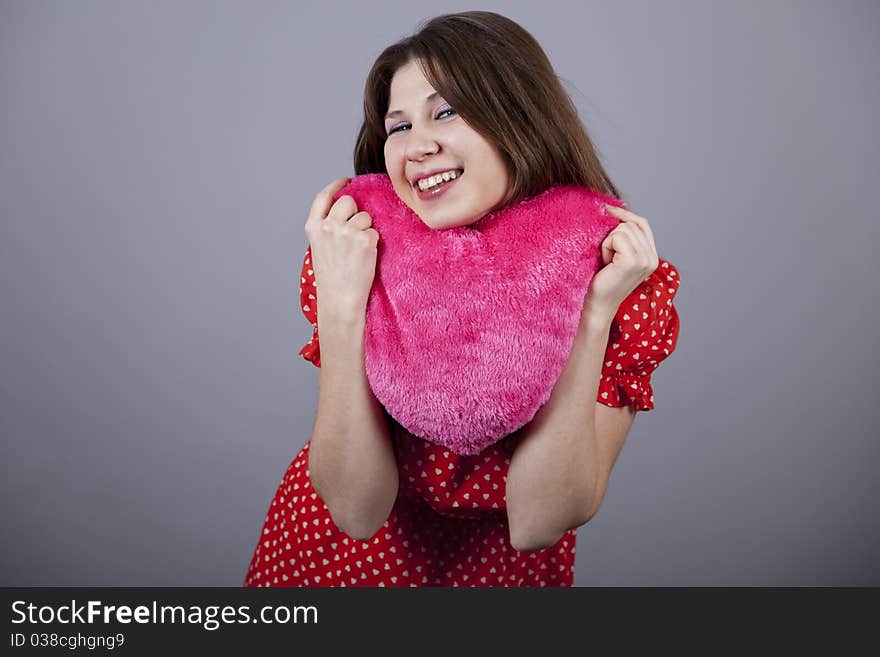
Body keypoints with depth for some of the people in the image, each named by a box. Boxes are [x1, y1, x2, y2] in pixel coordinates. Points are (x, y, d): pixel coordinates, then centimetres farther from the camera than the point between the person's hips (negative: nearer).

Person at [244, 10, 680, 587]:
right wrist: (341, 305, -34)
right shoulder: (367, 257, -21)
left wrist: (593, 312, -33)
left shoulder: (628, 282, -21)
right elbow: (358, 510, -24)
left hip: (506, 562, 0)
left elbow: (536, 524, -26)